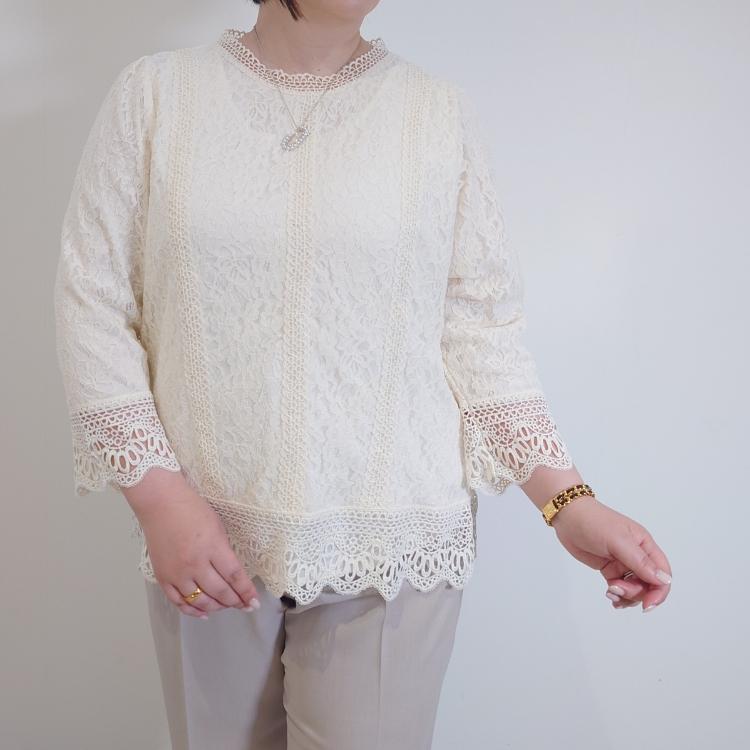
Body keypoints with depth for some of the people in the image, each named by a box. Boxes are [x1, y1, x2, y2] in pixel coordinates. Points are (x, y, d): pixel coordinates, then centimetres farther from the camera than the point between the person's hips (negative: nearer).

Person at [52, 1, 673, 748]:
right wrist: (156, 493, -8)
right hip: (204, 535, 1)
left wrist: (567, 499, -7)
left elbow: (481, 328, 1)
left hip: (390, 539, 0)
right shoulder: (154, 91, 1)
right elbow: (92, 297, 0)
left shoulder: (443, 112, 1)